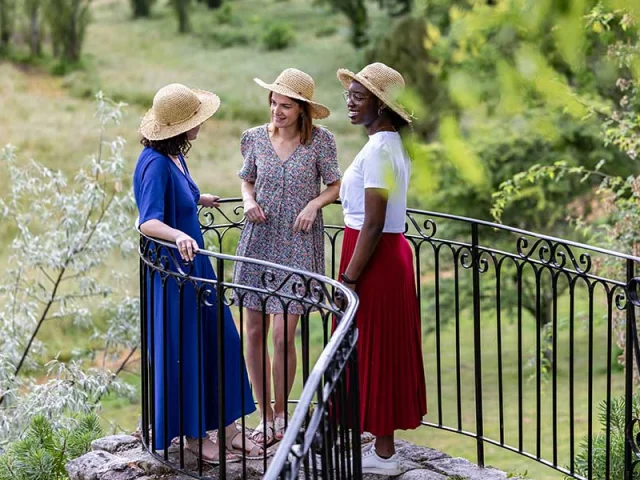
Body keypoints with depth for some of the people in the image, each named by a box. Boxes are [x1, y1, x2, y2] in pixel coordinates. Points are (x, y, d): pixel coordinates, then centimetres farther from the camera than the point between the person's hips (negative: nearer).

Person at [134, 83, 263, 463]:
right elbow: (148, 222, -33)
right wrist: (179, 236, -51)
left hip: (195, 262, 9)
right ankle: (193, 435, 17)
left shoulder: (174, 155, 5)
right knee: (183, 351, 3)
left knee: (221, 341, 12)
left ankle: (227, 426, 21)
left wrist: (201, 199, 41)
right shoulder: (155, 164, -23)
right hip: (173, 269, -9)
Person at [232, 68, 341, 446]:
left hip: (298, 244, -3)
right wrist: (249, 200, -4)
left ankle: (281, 414, 13)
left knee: (283, 335, -7)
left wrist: (314, 204, -14)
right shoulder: (256, 138, 3)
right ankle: (265, 415, 17)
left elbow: (336, 186, 4)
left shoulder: (320, 141, -5)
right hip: (259, 240, 3)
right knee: (254, 332, 2)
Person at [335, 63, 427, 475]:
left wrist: (349, 279, -20)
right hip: (392, 254, 10)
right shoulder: (392, 145, 11)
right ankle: (384, 447, 23)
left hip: (374, 259, -10)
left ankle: (383, 455, 8)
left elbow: (372, 224, -23)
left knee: (373, 352, -1)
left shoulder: (378, 149, -19)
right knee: (384, 352, 14)